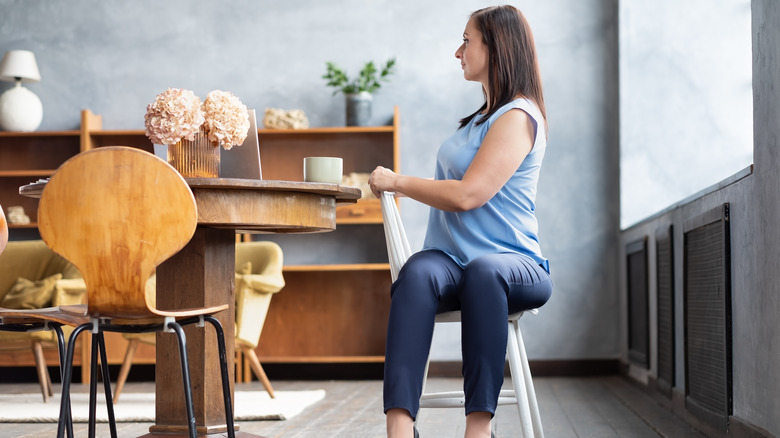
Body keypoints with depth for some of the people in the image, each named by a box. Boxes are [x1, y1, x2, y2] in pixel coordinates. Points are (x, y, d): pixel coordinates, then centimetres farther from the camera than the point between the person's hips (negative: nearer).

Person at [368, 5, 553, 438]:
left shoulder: (518, 116, -5)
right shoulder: (483, 116, 25)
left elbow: (468, 195, -15)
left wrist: (396, 181, -3)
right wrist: (396, 184, 24)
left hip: (511, 262, -6)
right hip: (451, 260, 6)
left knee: (482, 270, -42)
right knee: (418, 272, -30)